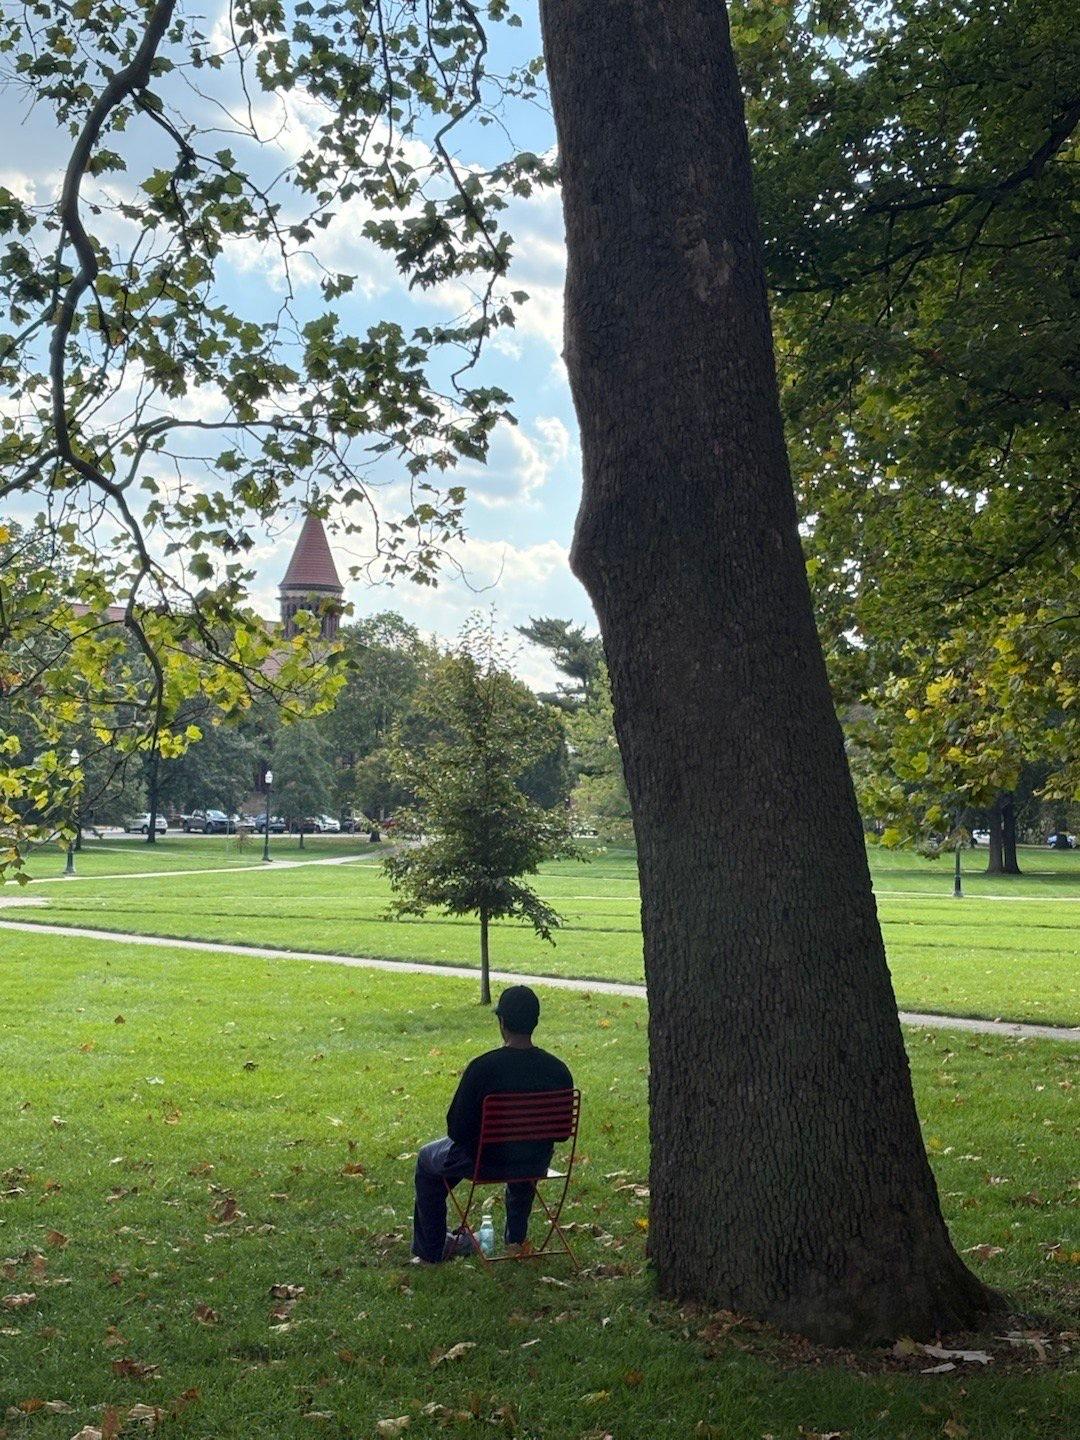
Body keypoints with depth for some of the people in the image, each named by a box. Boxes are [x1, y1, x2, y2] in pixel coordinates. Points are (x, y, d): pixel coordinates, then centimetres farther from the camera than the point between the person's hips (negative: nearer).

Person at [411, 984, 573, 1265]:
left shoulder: (482, 1068, -25)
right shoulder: (558, 1070, -13)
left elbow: (457, 1130, -18)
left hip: (487, 1162, -4)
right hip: (537, 1164, 4)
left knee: (427, 1159, 27)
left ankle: (429, 1251, 33)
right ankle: (517, 1238, 52)